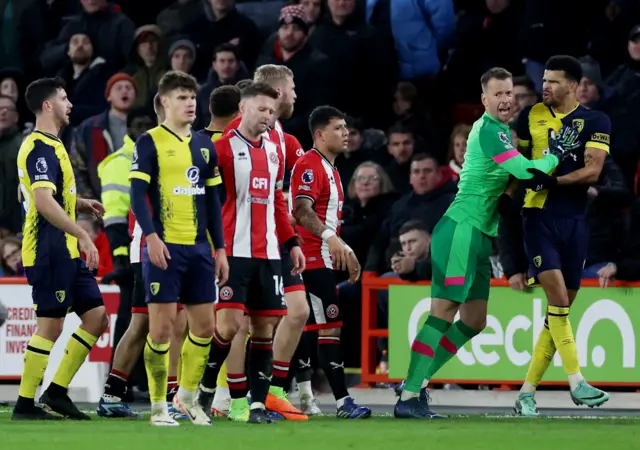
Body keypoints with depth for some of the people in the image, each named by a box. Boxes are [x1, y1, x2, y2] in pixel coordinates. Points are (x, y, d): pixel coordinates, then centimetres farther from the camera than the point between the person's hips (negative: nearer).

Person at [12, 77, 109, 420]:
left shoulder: (49, 146, 17)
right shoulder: (41, 148, -15)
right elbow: (43, 201, -26)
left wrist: (80, 204, 16)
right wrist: (82, 235, -28)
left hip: (66, 252, 10)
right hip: (49, 251, -10)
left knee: (96, 316, 8)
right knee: (50, 325, -7)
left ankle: (57, 390, 12)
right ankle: (24, 405, -2)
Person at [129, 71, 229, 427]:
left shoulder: (204, 146, 15)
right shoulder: (150, 143, -3)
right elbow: (138, 193, -10)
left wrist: (220, 248, 13)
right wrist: (151, 236, -22)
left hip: (199, 248, 6)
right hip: (165, 248, -6)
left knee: (204, 326, 7)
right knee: (162, 327, -5)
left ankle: (187, 395, 25)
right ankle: (158, 406, 5)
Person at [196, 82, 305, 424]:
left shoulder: (273, 151, 16)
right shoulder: (223, 148, -4)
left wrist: (291, 242, 18)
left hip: (267, 254, 6)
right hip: (233, 252, -6)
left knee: (265, 327, 2)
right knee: (229, 325, -13)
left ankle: (257, 404, 5)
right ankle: (204, 390, 6)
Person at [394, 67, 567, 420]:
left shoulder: (498, 130, 18)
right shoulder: (489, 130, -13)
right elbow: (526, 171, -21)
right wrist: (555, 157, -4)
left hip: (480, 236, 10)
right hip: (461, 229, -10)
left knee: (474, 322, 11)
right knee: (444, 311, -15)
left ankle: (416, 382, 16)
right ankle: (408, 398, -18)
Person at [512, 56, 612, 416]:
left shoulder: (596, 122, 2)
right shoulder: (531, 116, 7)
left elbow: (592, 170, -9)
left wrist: (553, 180, -21)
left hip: (575, 221, 1)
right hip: (540, 216, -1)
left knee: (564, 305, 3)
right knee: (557, 295, -18)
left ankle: (528, 392, 11)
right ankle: (577, 383, -16)